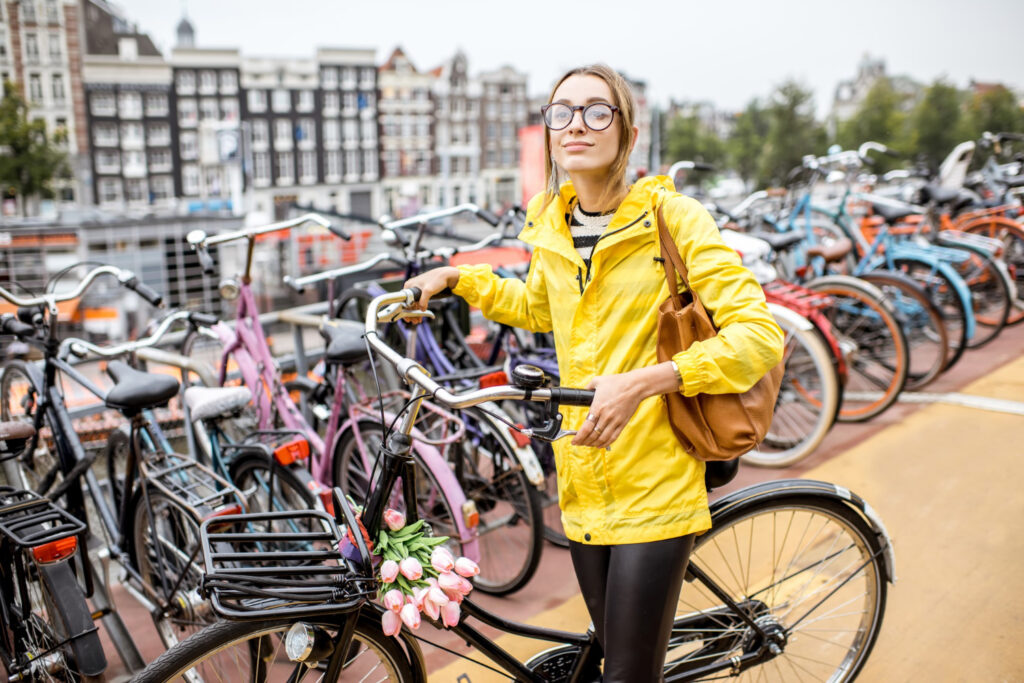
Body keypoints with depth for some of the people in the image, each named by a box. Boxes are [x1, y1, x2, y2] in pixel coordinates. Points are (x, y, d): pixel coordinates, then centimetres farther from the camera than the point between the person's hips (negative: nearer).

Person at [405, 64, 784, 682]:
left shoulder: (672, 217, -10)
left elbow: (760, 334, -16)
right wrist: (458, 279, 17)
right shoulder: (549, 225, 7)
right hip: (583, 486, 5)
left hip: (656, 489, -5)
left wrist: (644, 381, -27)